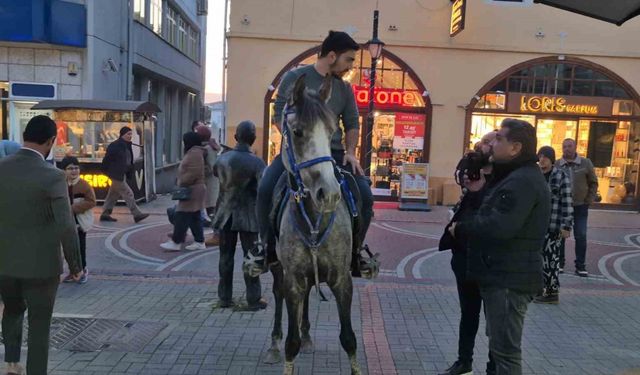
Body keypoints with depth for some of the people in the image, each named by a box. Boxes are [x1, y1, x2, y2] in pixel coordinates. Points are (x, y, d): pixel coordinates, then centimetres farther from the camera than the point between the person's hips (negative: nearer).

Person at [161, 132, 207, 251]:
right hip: (192, 190, 11)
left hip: (192, 190, -11)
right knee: (194, 217, 10)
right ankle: (200, 242, 13)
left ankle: (176, 242, -2)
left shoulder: (195, 153, -16)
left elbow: (193, 173, -24)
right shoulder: (193, 152, 18)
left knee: (182, 216, -7)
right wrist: (182, 184, 18)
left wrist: (181, 184, -18)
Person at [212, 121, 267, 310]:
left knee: (225, 257, 12)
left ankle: (225, 297, 20)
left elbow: (215, 172, 20)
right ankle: (254, 299, 11)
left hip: (226, 215, 4)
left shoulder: (222, 158, -1)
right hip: (248, 217, -4)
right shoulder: (256, 162, -15)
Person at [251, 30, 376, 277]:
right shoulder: (295, 78, 2)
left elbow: (352, 124, 17)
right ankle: (268, 248, -5)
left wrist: (350, 151, 0)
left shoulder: (344, 88, 13)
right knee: (266, 189, -27)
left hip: (333, 153, 3)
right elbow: (280, 115, 2)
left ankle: (355, 251, 9)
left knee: (365, 196, -14)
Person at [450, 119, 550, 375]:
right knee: (500, 343, 23)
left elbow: (499, 227, -31)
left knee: (505, 348, -3)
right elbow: (494, 214, 20)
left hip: (509, 278, -11)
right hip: (504, 274, 11)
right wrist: (482, 191, 6)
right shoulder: (515, 177, 16)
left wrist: (460, 229, -17)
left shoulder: (522, 181, -21)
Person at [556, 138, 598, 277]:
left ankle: (580, 266, 11)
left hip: (580, 206, 0)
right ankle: (559, 263, 17)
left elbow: (593, 183, 6)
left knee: (581, 236, 2)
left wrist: (589, 200, -1)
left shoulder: (586, 163, -1)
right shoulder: (556, 165, -2)